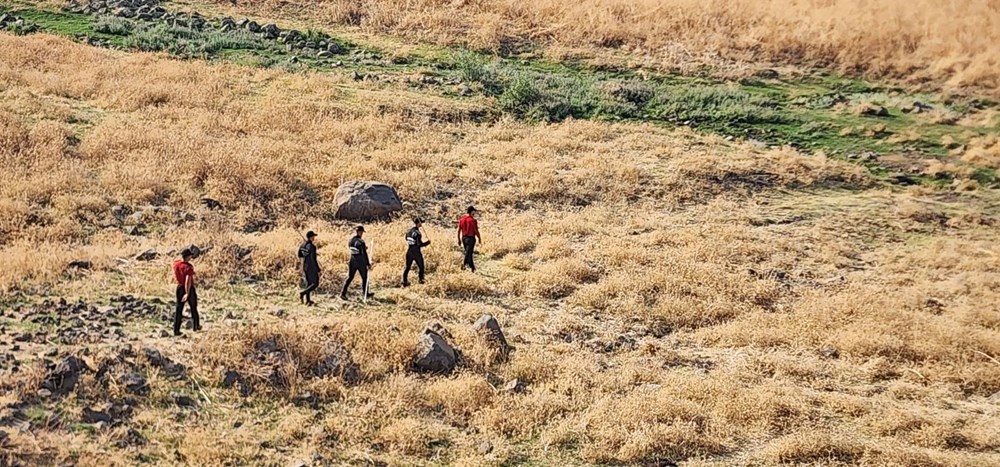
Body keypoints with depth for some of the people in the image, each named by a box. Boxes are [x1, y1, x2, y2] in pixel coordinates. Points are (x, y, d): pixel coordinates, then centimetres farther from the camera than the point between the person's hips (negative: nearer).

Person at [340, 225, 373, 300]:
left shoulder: (350, 241, 1)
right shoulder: (361, 242, -19)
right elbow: (364, 254, -19)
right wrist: (368, 264, -11)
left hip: (352, 262, 5)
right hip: (361, 263, -5)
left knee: (349, 278, 8)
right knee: (364, 278, 13)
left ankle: (343, 293, -4)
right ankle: (365, 293, 23)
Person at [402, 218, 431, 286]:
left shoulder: (409, 231, 2)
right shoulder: (417, 233, -20)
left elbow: (407, 239, 16)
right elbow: (419, 244, -21)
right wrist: (427, 243, -10)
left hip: (409, 251, 6)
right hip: (416, 252, -6)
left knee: (408, 266, 13)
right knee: (421, 266, 11)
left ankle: (404, 281, 12)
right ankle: (421, 280, 15)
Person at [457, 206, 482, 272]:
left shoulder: (461, 219, 4)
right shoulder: (473, 220, -12)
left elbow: (459, 230, 6)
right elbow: (476, 231, -11)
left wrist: (459, 240, 12)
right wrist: (479, 238, 2)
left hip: (464, 238, 6)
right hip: (471, 238, -6)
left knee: (468, 252, 17)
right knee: (469, 253, -4)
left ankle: (472, 267, 25)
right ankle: (464, 264, -22)